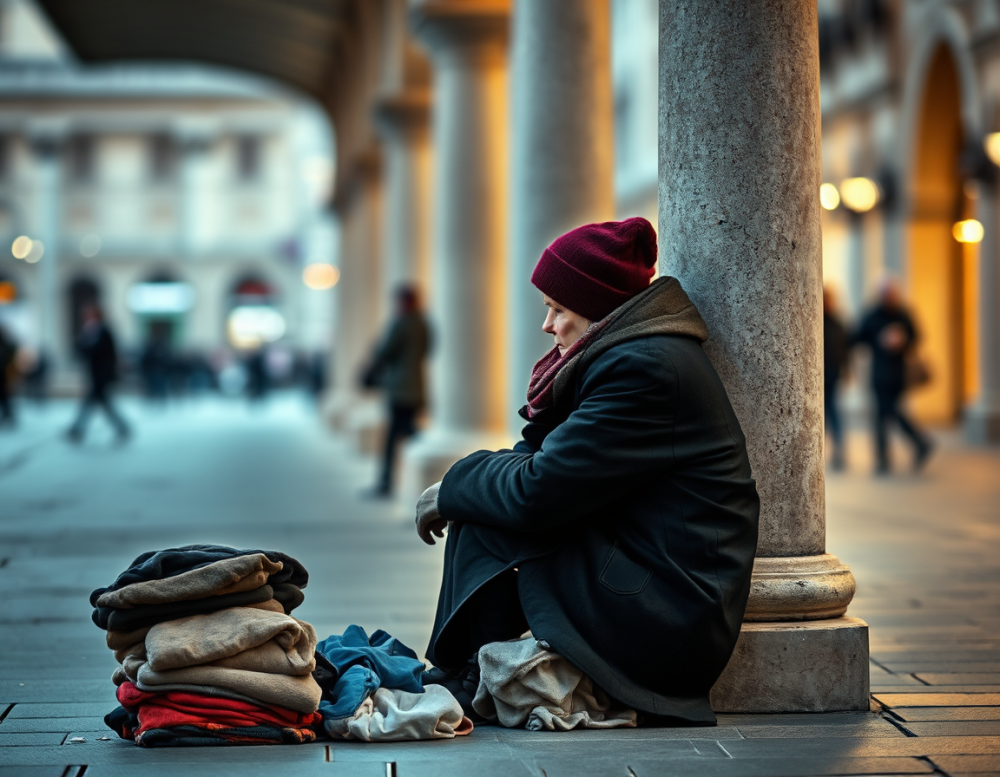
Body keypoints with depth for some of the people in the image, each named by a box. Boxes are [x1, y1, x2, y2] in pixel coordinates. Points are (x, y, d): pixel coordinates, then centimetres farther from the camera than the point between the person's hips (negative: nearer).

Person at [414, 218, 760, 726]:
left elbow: (537, 490, -21)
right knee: (483, 497, 11)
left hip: (666, 622, -10)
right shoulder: (632, 350, 13)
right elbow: (543, 453, 12)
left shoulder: (645, 368, -20)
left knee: (483, 520, -12)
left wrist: (451, 491, -4)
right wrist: (458, 490, -3)